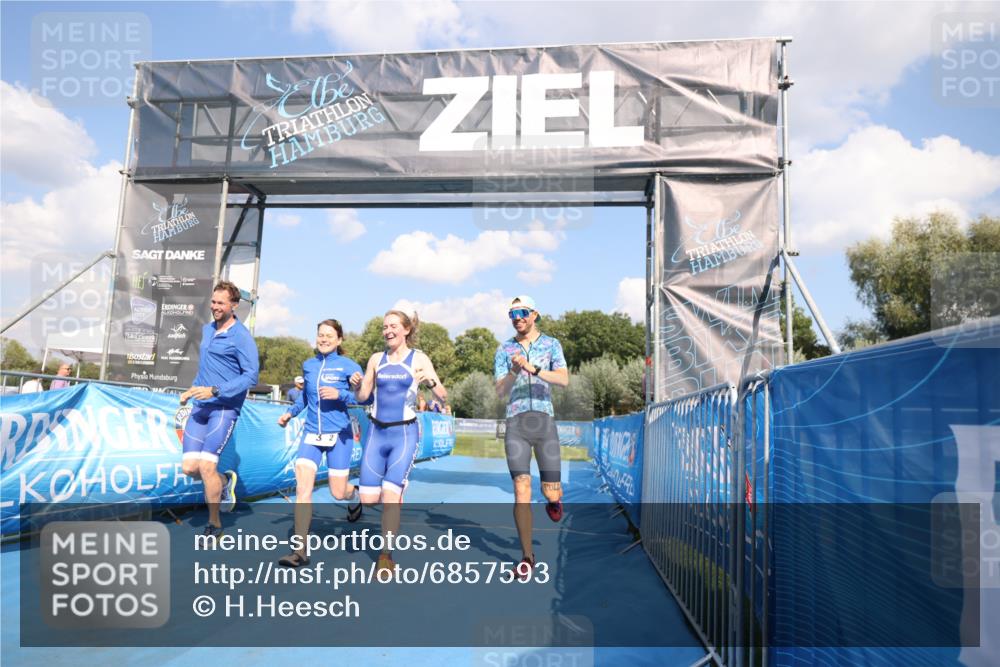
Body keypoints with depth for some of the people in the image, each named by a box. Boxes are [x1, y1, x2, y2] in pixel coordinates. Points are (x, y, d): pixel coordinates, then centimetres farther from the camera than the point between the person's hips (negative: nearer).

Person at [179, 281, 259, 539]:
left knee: (206, 466, -13)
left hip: (225, 408, -7)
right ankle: (225, 481, 29)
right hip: (200, 407, 7)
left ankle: (214, 524, 5)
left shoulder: (242, 337, -9)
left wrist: (214, 391, -19)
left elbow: (251, 376, -14)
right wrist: (192, 390, 19)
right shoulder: (207, 330, 15)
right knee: (189, 467, -2)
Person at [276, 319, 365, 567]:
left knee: (338, 493, 3)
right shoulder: (308, 365, 9)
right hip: (311, 434, 3)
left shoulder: (348, 366, -5)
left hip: (338, 435, -3)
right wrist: (290, 413, 11)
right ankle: (300, 551, -7)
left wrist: (340, 394, -21)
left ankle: (355, 494, 43)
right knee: (302, 487, -12)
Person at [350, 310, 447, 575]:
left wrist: (430, 381, -29)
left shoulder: (418, 359, -2)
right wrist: (357, 385, -8)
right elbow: (363, 396, 14)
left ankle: (386, 555, 6)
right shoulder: (376, 359, 8)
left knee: (390, 495, -11)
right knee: (368, 499, 2)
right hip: (377, 432, 4)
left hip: (404, 433, -4)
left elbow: (443, 395, -8)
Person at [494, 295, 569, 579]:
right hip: (516, 425, 0)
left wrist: (534, 369, -26)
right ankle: (527, 556, 7)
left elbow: (564, 380, -11)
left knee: (551, 493, 0)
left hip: (545, 422, 0)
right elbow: (500, 391, -2)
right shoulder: (504, 350, 8)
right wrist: (514, 371, -22)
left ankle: (553, 499, 40)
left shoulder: (551, 344, 5)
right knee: (521, 490, -8)